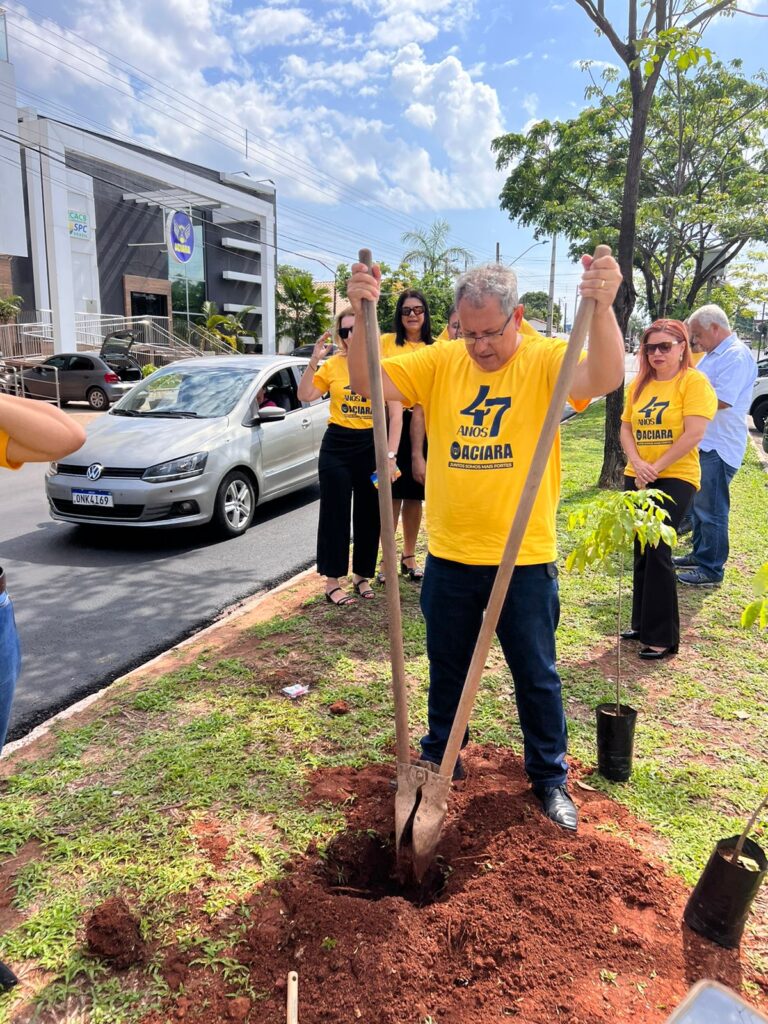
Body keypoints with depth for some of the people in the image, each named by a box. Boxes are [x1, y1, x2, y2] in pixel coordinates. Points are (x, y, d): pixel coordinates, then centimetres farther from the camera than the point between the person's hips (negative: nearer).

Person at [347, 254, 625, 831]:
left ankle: (551, 776, 36)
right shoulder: (439, 362, -1)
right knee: (446, 669, 21)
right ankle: (440, 759, 43)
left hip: (525, 558, -2)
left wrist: (603, 308, -43)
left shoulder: (546, 359, -8)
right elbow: (369, 383, -10)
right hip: (449, 556, 3)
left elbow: (606, 379, -27)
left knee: (537, 675, 14)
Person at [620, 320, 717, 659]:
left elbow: (694, 433, -16)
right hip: (637, 478, 6)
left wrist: (656, 466, -16)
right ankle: (641, 623, 24)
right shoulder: (639, 384, 9)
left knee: (657, 551, -10)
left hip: (676, 478, -6)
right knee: (641, 551, 11)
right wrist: (637, 463, -10)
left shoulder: (694, 381, -8)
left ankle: (662, 636, 1)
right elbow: (625, 428, 7)